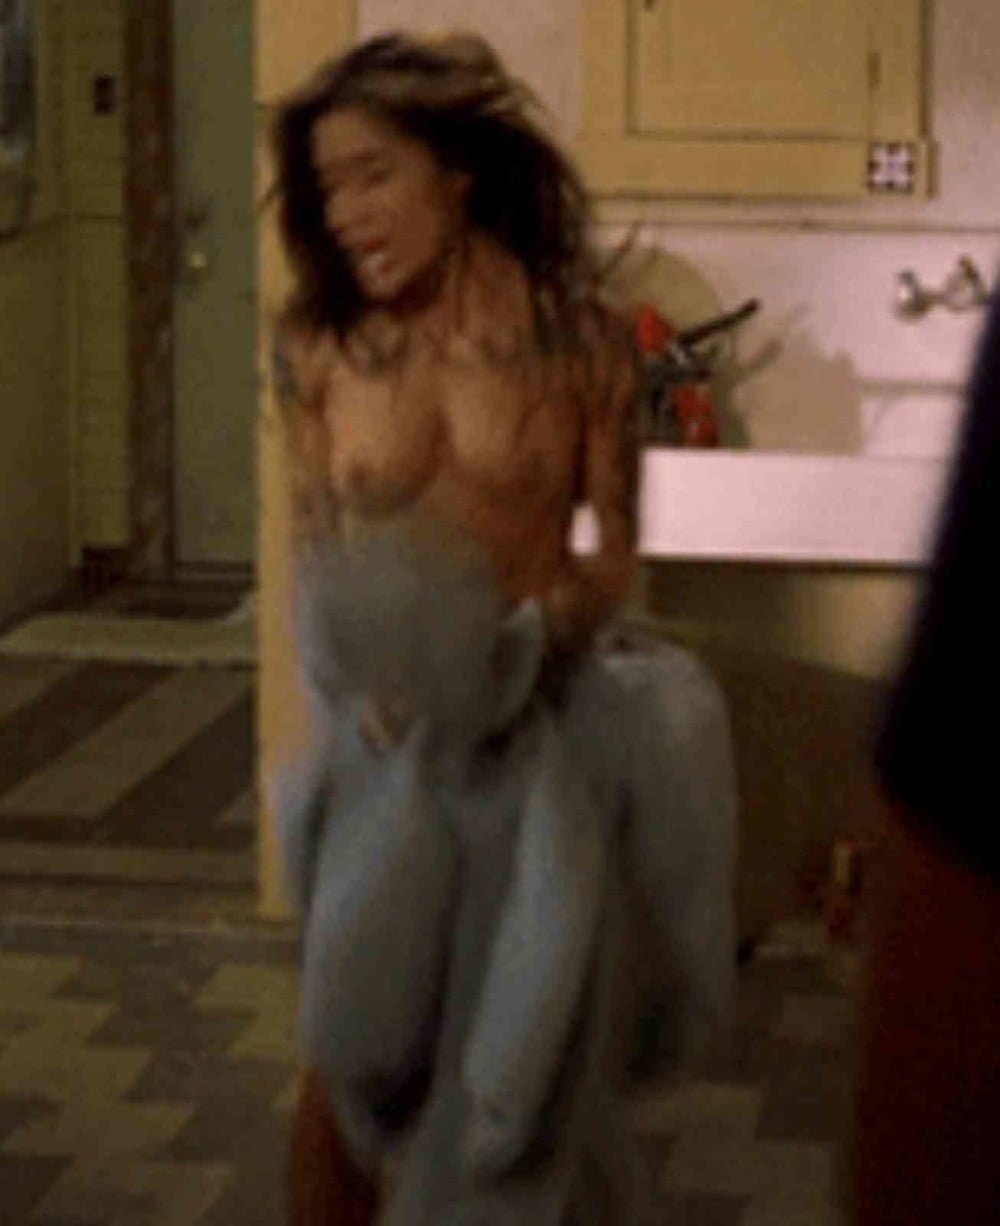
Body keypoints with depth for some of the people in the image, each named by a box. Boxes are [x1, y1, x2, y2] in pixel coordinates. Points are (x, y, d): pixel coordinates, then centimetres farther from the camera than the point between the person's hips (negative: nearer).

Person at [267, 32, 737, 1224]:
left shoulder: (577, 339, -8)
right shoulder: (318, 347, -4)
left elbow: (614, 544, -1)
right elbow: (314, 545, 2)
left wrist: (549, 625, -21)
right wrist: (360, 655, -17)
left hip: (539, 722, -1)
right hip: (386, 728, 1)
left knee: (524, 1049, 9)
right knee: (353, 1044, 3)